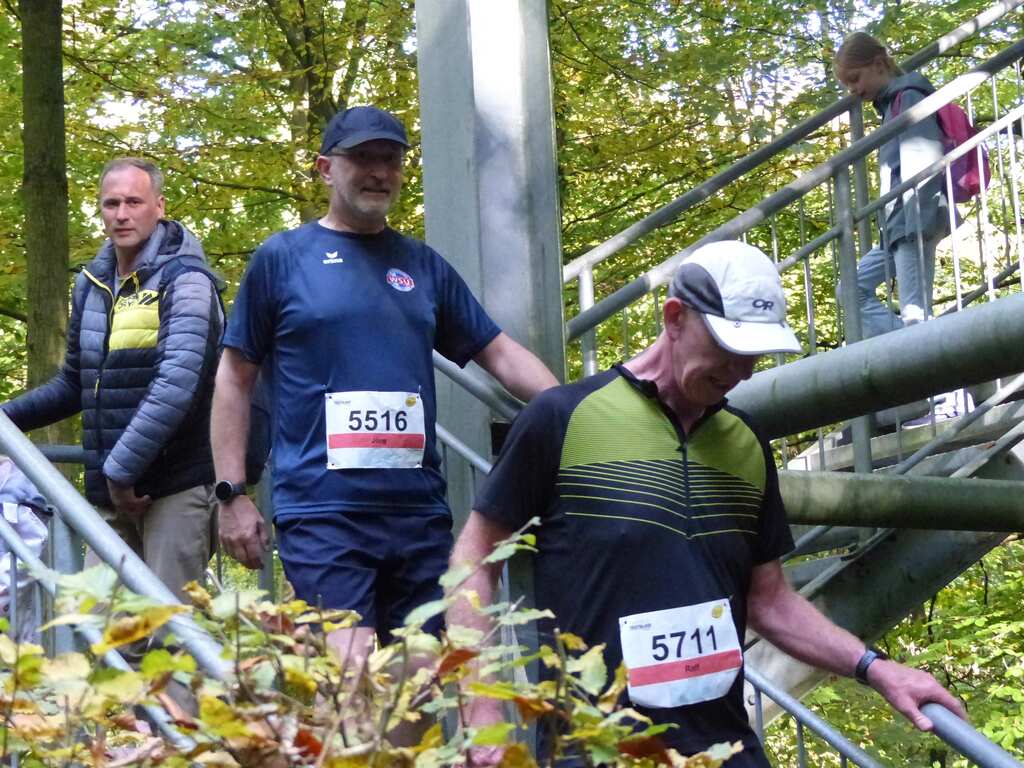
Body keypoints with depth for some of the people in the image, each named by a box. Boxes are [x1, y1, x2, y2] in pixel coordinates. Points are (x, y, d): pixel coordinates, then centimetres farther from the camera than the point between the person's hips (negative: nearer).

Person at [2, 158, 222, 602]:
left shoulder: (184, 280, -8)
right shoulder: (91, 284, 15)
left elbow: (177, 385, -20)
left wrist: (122, 469, -22)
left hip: (176, 486, -7)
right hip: (110, 494, 7)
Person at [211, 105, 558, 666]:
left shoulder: (423, 264, 15)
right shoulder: (282, 257, 4)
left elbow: (500, 354, 16)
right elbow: (235, 378, 6)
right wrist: (232, 493, -2)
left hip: (421, 514, 4)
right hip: (322, 514, -4)